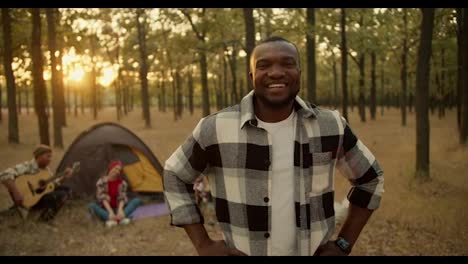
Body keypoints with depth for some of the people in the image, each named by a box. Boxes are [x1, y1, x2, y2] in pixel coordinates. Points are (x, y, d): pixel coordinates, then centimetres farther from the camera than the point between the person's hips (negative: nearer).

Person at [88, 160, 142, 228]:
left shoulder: (122, 183, -2)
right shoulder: (101, 182, -10)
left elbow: (122, 198, -13)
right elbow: (103, 198, -18)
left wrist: (120, 210, -33)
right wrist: (110, 212, -32)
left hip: (117, 208, 2)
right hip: (106, 209, -2)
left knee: (137, 200, -20)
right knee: (91, 206, -34)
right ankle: (121, 218, -51)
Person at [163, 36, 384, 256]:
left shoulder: (330, 127, -8)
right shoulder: (216, 129, -13)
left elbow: (370, 177, 7)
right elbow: (175, 175, 1)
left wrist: (343, 244, 1)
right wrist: (202, 245, -5)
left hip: (314, 253, 2)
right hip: (243, 252, -1)